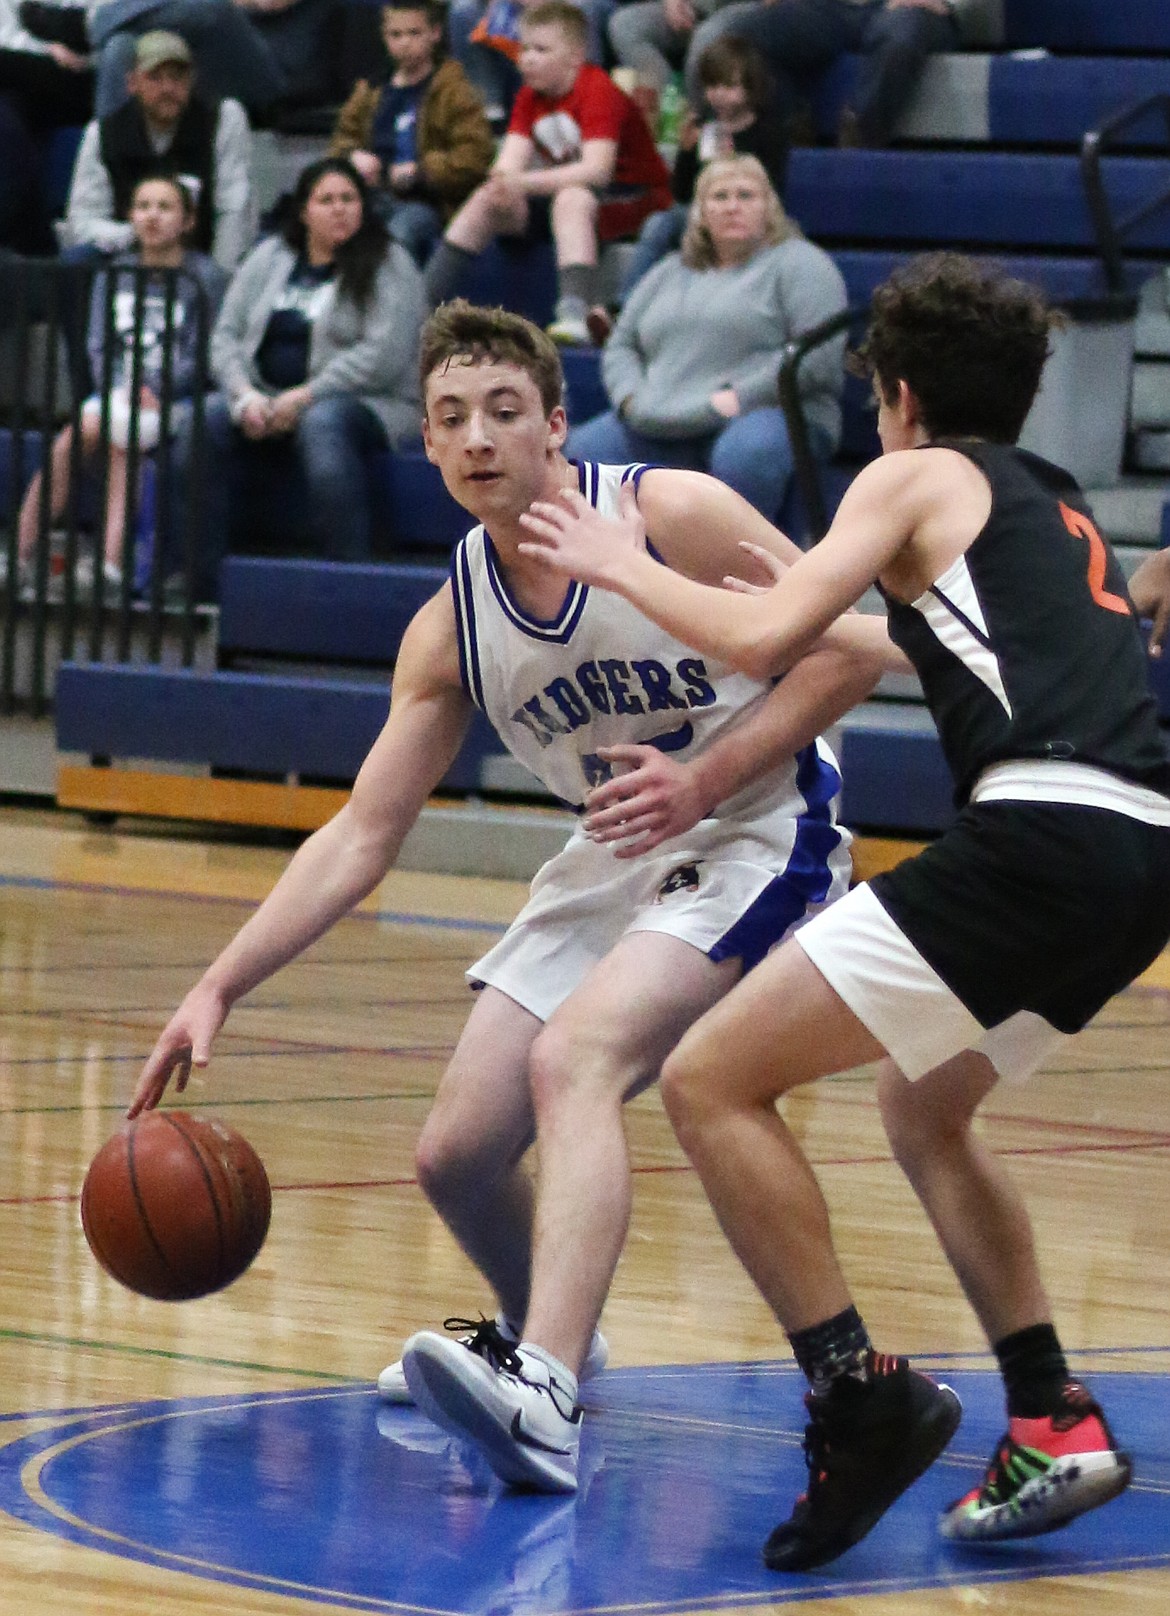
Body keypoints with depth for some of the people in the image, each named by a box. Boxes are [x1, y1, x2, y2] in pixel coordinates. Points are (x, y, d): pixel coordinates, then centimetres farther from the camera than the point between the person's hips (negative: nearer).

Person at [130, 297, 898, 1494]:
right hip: (609, 862, 7)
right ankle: (544, 1333, 38)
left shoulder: (670, 515, -17)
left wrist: (704, 781, -24)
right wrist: (218, 988, -6)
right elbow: (361, 836, 3)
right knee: (455, 1155, 4)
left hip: (753, 836, -7)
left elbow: (855, 647, -15)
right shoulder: (451, 630, -1)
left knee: (575, 1058, -32)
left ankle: (544, 1395, -45)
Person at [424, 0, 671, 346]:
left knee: (571, 199, -37)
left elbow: (597, 169, -33)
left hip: (633, 197, -8)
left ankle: (575, 314, -51)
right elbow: (511, 160, -8)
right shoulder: (530, 96, 3)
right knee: (485, 202, -7)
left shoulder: (598, 91, -20)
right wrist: (502, 184, -33)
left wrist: (524, 183, -41)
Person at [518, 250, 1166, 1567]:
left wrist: (621, 567, 13)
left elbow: (764, 640, -4)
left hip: (1043, 834, -9)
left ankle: (860, 1398, -11)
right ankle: (1051, 1424, 19)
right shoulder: (1057, 508, 29)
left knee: (711, 1077, -4)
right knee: (923, 1110, 30)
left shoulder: (918, 477, 7)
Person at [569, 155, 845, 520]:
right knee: (577, 450, -19)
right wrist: (631, 397, 2)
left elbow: (821, 355, -7)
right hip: (661, 428, 6)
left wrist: (739, 397, -14)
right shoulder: (670, 273, 27)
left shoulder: (797, 263, 7)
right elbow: (620, 346, 25)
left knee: (742, 456, -41)